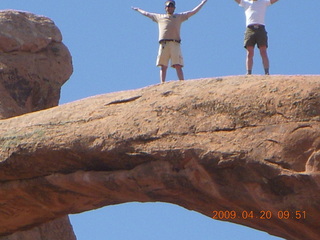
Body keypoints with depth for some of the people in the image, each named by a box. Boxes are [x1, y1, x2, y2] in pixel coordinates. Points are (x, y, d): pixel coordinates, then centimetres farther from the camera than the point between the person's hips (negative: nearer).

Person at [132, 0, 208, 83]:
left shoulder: (179, 16, 23)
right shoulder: (159, 17, 26)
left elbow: (193, 11, 25)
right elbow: (146, 14, 38)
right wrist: (138, 9, 48)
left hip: (175, 44, -1)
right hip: (163, 44, 1)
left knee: (178, 66, -11)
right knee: (163, 66, -5)